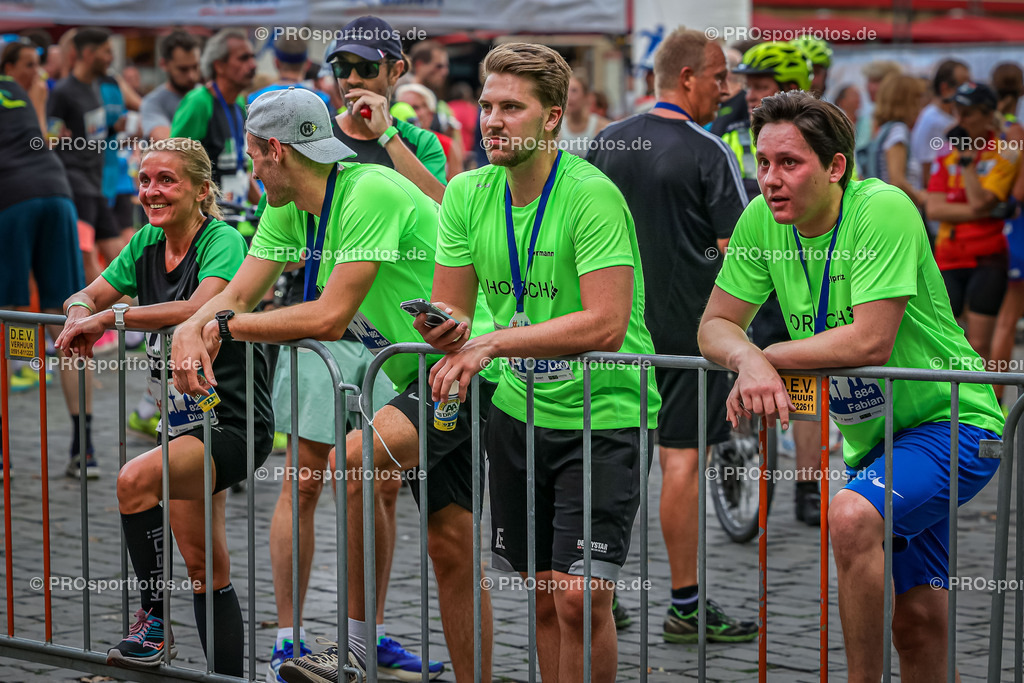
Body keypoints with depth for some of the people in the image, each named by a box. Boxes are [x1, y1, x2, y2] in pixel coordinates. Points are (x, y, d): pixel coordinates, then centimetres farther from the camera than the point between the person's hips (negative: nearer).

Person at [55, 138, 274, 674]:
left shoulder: (222, 240, -13)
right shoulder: (147, 245, 9)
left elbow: (199, 308, -31)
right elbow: (89, 297, 11)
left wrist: (111, 317, -29)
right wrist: (81, 313, -14)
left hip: (233, 422, -8)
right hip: (187, 419, 8)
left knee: (136, 479, -29)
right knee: (204, 569, 7)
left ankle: (154, 621, -14)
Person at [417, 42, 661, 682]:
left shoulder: (591, 196, -19)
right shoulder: (468, 194, 1)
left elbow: (605, 325, -27)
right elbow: (452, 312, 5)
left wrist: (495, 342, -28)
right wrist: (445, 330, -19)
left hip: (606, 415, -6)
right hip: (521, 409, 6)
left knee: (580, 598, -13)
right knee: (543, 598, 11)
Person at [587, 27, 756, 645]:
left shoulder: (605, 144, 7)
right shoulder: (709, 153, -11)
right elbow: (735, 248, -13)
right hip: (686, 323, -5)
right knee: (683, 458, -1)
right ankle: (686, 605, 3)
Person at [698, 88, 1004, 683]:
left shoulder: (883, 210, -24)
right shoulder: (763, 221, -6)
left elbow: (870, 342, -32)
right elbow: (715, 325, -4)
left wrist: (772, 356, -21)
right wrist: (748, 360, -26)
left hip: (951, 422, -7)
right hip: (874, 434, 7)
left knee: (851, 516, -30)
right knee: (914, 615, 12)